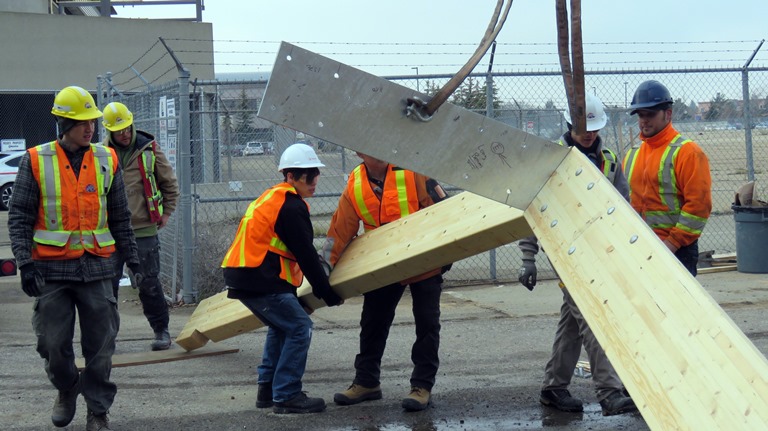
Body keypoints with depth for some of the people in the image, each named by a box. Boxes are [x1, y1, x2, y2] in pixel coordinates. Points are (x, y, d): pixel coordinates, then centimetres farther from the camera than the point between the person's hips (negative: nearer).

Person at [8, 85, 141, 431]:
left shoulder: (107, 160, 7)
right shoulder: (36, 161, 0)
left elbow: (120, 217, 15)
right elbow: (19, 217, 0)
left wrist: (131, 257, 15)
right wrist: (25, 263, -9)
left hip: (96, 267, 2)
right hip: (51, 269, -1)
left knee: (100, 345, 3)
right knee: (53, 344, 4)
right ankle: (67, 390, 33)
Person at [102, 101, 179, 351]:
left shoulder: (149, 149, 1)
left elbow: (170, 183, 11)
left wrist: (166, 212, 8)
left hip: (144, 230, -1)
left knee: (149, 283, 3)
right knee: (108, 283, 3)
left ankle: (161, 331, 14)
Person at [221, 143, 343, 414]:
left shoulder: (273, 198, 20)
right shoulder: (291, 206, -13)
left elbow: (302, 250, 27)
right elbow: (305, 254, -13)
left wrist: (321, 285, 31)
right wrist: (326, 291, -5)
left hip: (240, 274, 11)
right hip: (258, 280, -11)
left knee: (281, 326, 24)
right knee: (300, 328, -7)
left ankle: (268, 389, 25)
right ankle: (286, 397, -5)